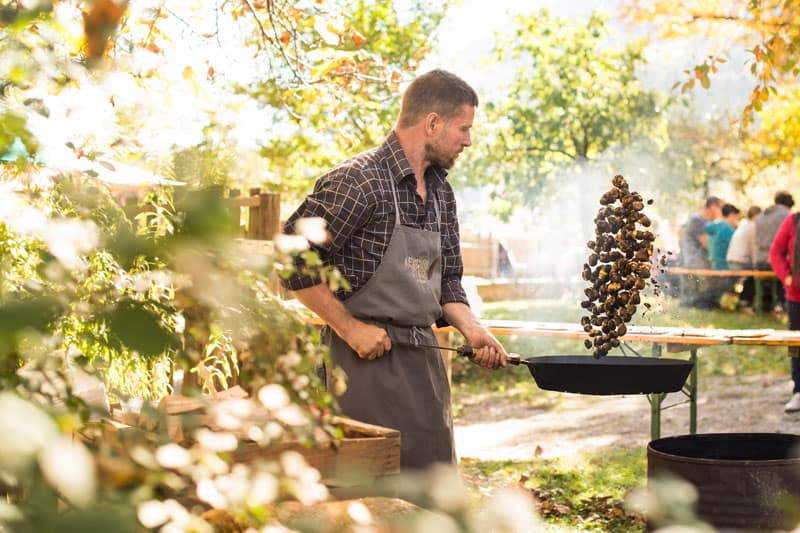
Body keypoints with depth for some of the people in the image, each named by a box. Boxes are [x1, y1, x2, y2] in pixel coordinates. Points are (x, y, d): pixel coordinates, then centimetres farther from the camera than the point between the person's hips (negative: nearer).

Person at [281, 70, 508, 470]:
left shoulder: (440, 190, 13)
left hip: (425, 359, 8)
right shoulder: (358, 180, -14)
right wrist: (349, 328, -16)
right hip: (369, 358, -8)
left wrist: (472, 330, 2)